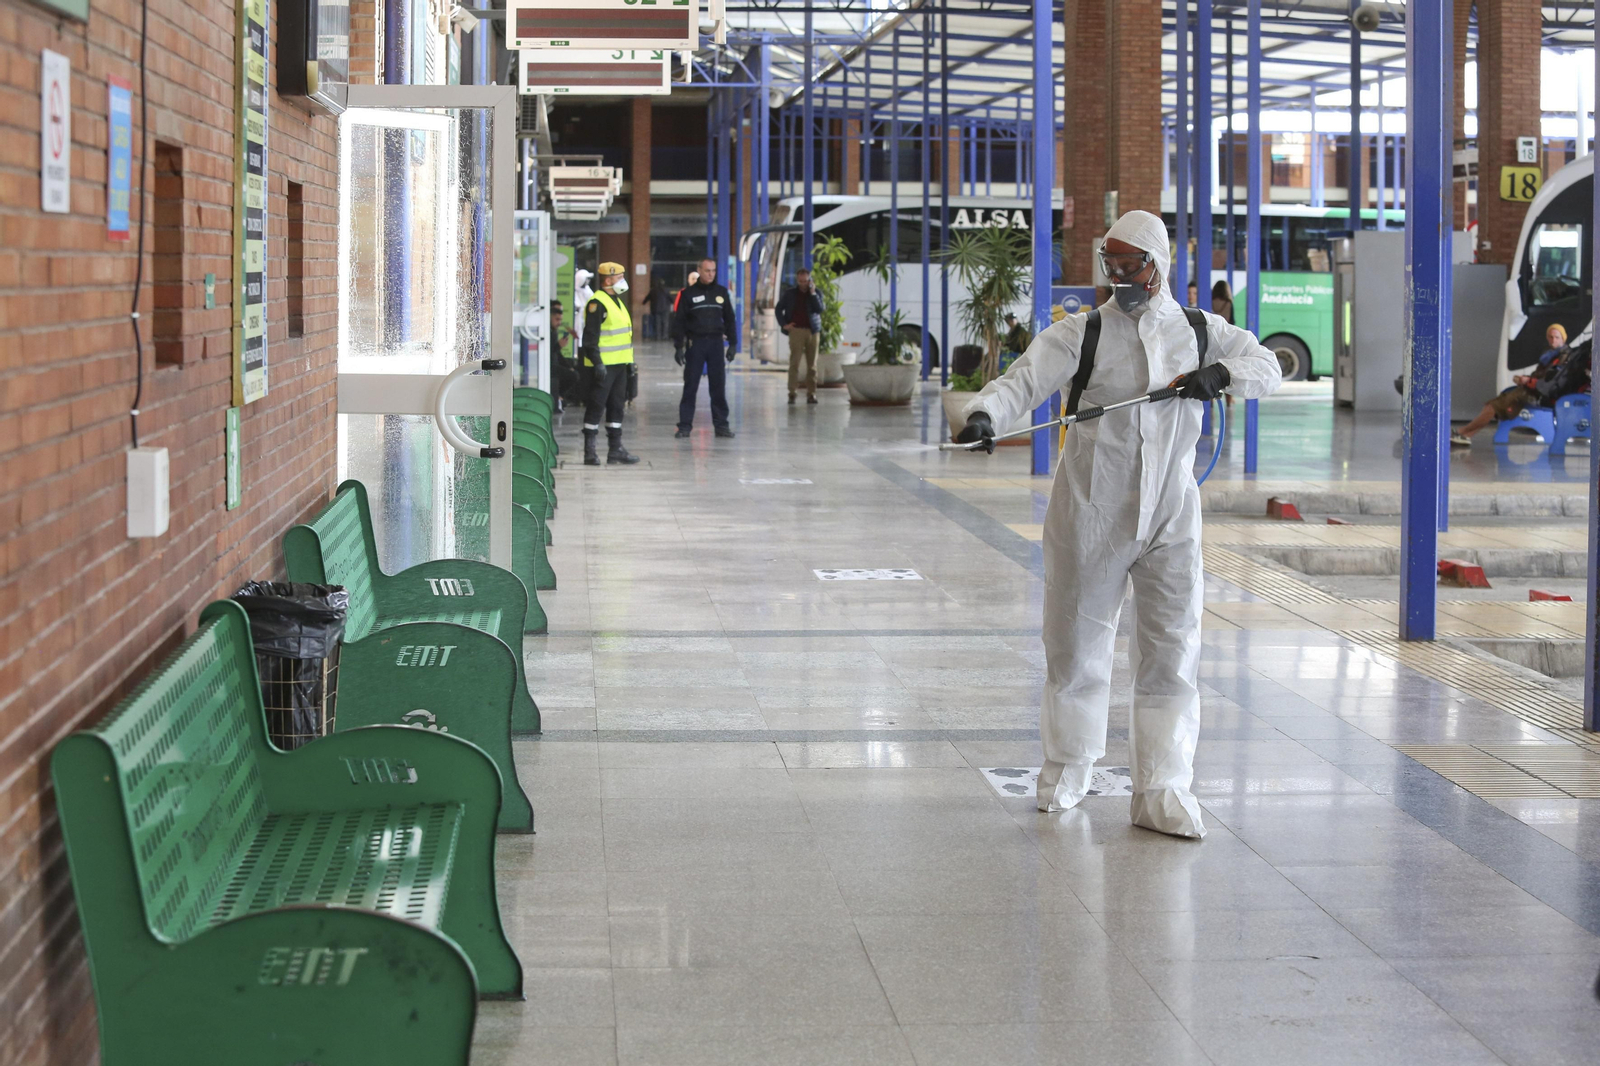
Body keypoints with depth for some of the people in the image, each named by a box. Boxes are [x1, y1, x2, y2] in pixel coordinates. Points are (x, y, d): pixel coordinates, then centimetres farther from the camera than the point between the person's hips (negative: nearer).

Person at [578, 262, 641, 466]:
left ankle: (616, 448, 15)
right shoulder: (597, 303, -13)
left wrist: (629, 361, 22)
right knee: (596, 406, -5)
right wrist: (597, 363, -23)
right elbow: (590, 336, -18)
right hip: (603, 365, -9)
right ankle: (590, 451, -2)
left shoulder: (618, 302, 18)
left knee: (617, 406, 11)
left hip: (618, 364, 9)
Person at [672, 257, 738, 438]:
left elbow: (729, 319, 13)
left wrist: (733, 343, 8)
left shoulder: (721, 292, 8)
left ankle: (721, 425, 8)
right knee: (690, 386, -1)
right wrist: (678, 346, -7)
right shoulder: (688, 294, -1)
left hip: (716, 342, 2)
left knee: (718, 386, 3)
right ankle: (684, 425, 2)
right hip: (695, 343, -2)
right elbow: (679, 321, -1)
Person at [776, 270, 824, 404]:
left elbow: (819, 309, -7)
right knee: (794, 363, -9)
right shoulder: (789, 293, 6)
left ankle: (811, 393, 6)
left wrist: (812, 293, -11)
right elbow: (778, 309, 11)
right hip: (796, 330, -2)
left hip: (813, 331, 2)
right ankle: (792, 393, -9)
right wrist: (784, 325, 0)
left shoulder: (815, 293, 8)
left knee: (812, 364, 2)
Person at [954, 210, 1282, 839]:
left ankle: (1161, 791, 4)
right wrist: (985, 414, -34)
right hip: (1091, 512, -2)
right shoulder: (1082, 333, -1)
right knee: (1077, 644, 8)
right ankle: (1067, 769, 27)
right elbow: (1026, 378, -13)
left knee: (1172, 651, -1)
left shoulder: (1199, 332, 9)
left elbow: (1267, 368, 8)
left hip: (1170, 516, 2)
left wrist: (1221, 374, -13)